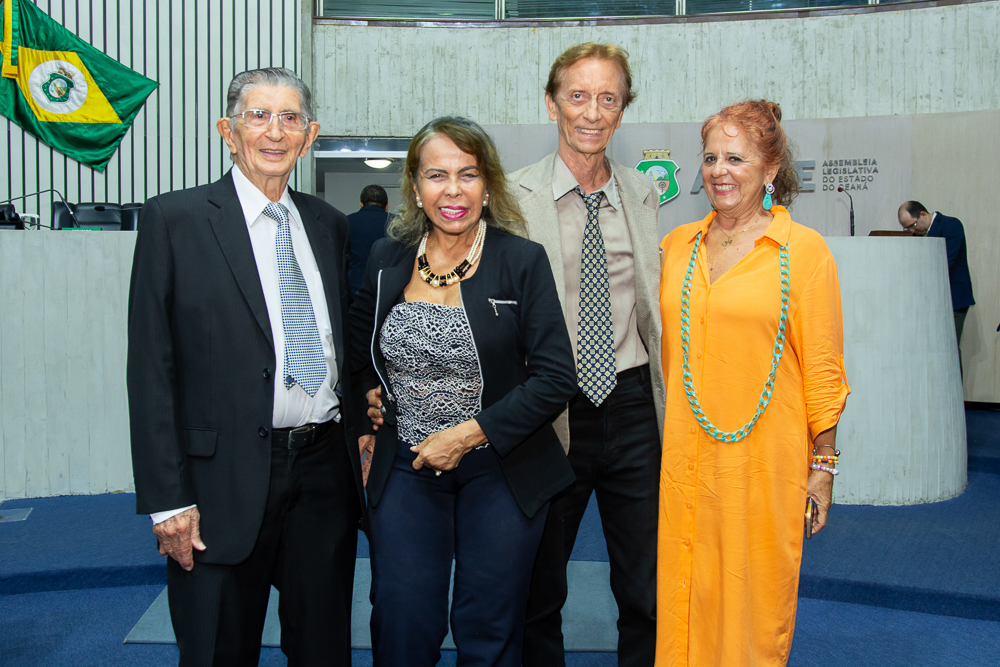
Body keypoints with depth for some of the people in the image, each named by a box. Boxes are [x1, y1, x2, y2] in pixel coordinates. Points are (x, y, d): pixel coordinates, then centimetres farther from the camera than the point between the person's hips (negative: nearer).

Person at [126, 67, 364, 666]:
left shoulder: (328, 224, 10)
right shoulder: (175, 219, -5)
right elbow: (151, 366, -8)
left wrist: (360, 437, 9)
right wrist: (167, 498, -12)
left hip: (326, 470, 5)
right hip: (227, 481, -4)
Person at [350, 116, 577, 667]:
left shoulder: (523, 260, -7)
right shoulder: (386, 260, 3)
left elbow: (555, 378, -9)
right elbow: (361, 358, 17)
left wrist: (471, 432, -15)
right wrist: (364, 427, 5)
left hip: (500, 471, -2)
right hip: (405, 468, 2)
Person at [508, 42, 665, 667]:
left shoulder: (645, 195, 8)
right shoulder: (515, 196, -3)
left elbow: (658, 305, 14)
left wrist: (671, 404, 8)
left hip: (633, 408, 3)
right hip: (551, 413, -2)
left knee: (648, 594, 12)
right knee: (539, 591, 13)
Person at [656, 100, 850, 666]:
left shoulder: (804, 249, -5)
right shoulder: (679, 243, 8)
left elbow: (823, 369, -2)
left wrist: (823, 464, -3)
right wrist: (660, 439, 13)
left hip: (763, 457, -3)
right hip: (685, 455, 4)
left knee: (755, 596, 8)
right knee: (684, 595, 12)